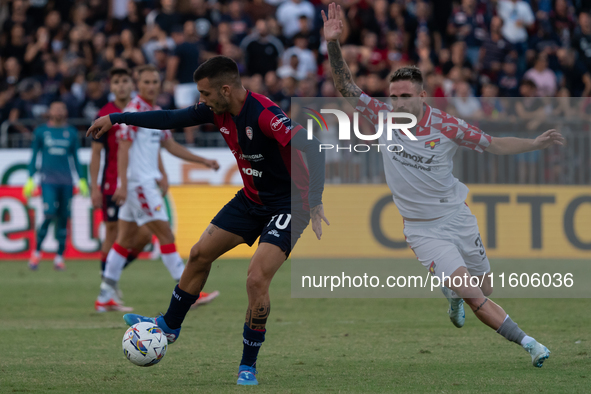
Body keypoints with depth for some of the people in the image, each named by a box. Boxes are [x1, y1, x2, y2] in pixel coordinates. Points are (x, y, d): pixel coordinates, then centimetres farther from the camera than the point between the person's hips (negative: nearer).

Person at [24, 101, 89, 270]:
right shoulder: (41, 131, 5)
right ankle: (37, 252, 1)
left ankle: (59, 257, 8)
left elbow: (75, 158, 15)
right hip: (48, 179, -2)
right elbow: (34, 156, 9)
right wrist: (30, 179, 4)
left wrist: (82, 180, 11)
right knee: (49, 216, -15)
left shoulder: (71, 132, 10)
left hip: (66, 181, 2)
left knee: (63, 218, 1)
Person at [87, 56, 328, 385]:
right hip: (252, 198, 8)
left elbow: (313, 148, -36)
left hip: (288, 206, -8)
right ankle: (170, 325, 33)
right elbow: (171, 119, 8)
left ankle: (248, 366, -3)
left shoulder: (265, 115, -30)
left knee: (257, 279, -19)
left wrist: (314, 202, -39)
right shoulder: (219, 111, -4)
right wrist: (116, 119, 10)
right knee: (201, 253, 12)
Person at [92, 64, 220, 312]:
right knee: (165, 235, -8)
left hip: (147, 183, 10)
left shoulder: (157, 113, 16)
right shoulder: (134, 111, -12)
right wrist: (123, 185, -25)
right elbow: (123, 149, -18)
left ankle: (105, 297, 11)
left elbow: (170, 145, 23)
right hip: (138, 182, -10)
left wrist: (203, 161, 19)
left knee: (126, 238, 9)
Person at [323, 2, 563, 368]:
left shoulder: (447, 126, -13)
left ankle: (454, 295, 52)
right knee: (472, 296, -15)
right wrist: (333, 43, -26)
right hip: (424, 229, -1)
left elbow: (494, 144, -3)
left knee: (483, 290, 16)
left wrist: (536, 143, -15)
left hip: (457, 217, 1)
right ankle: (526, 342, -5)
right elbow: (348, 87, -14)